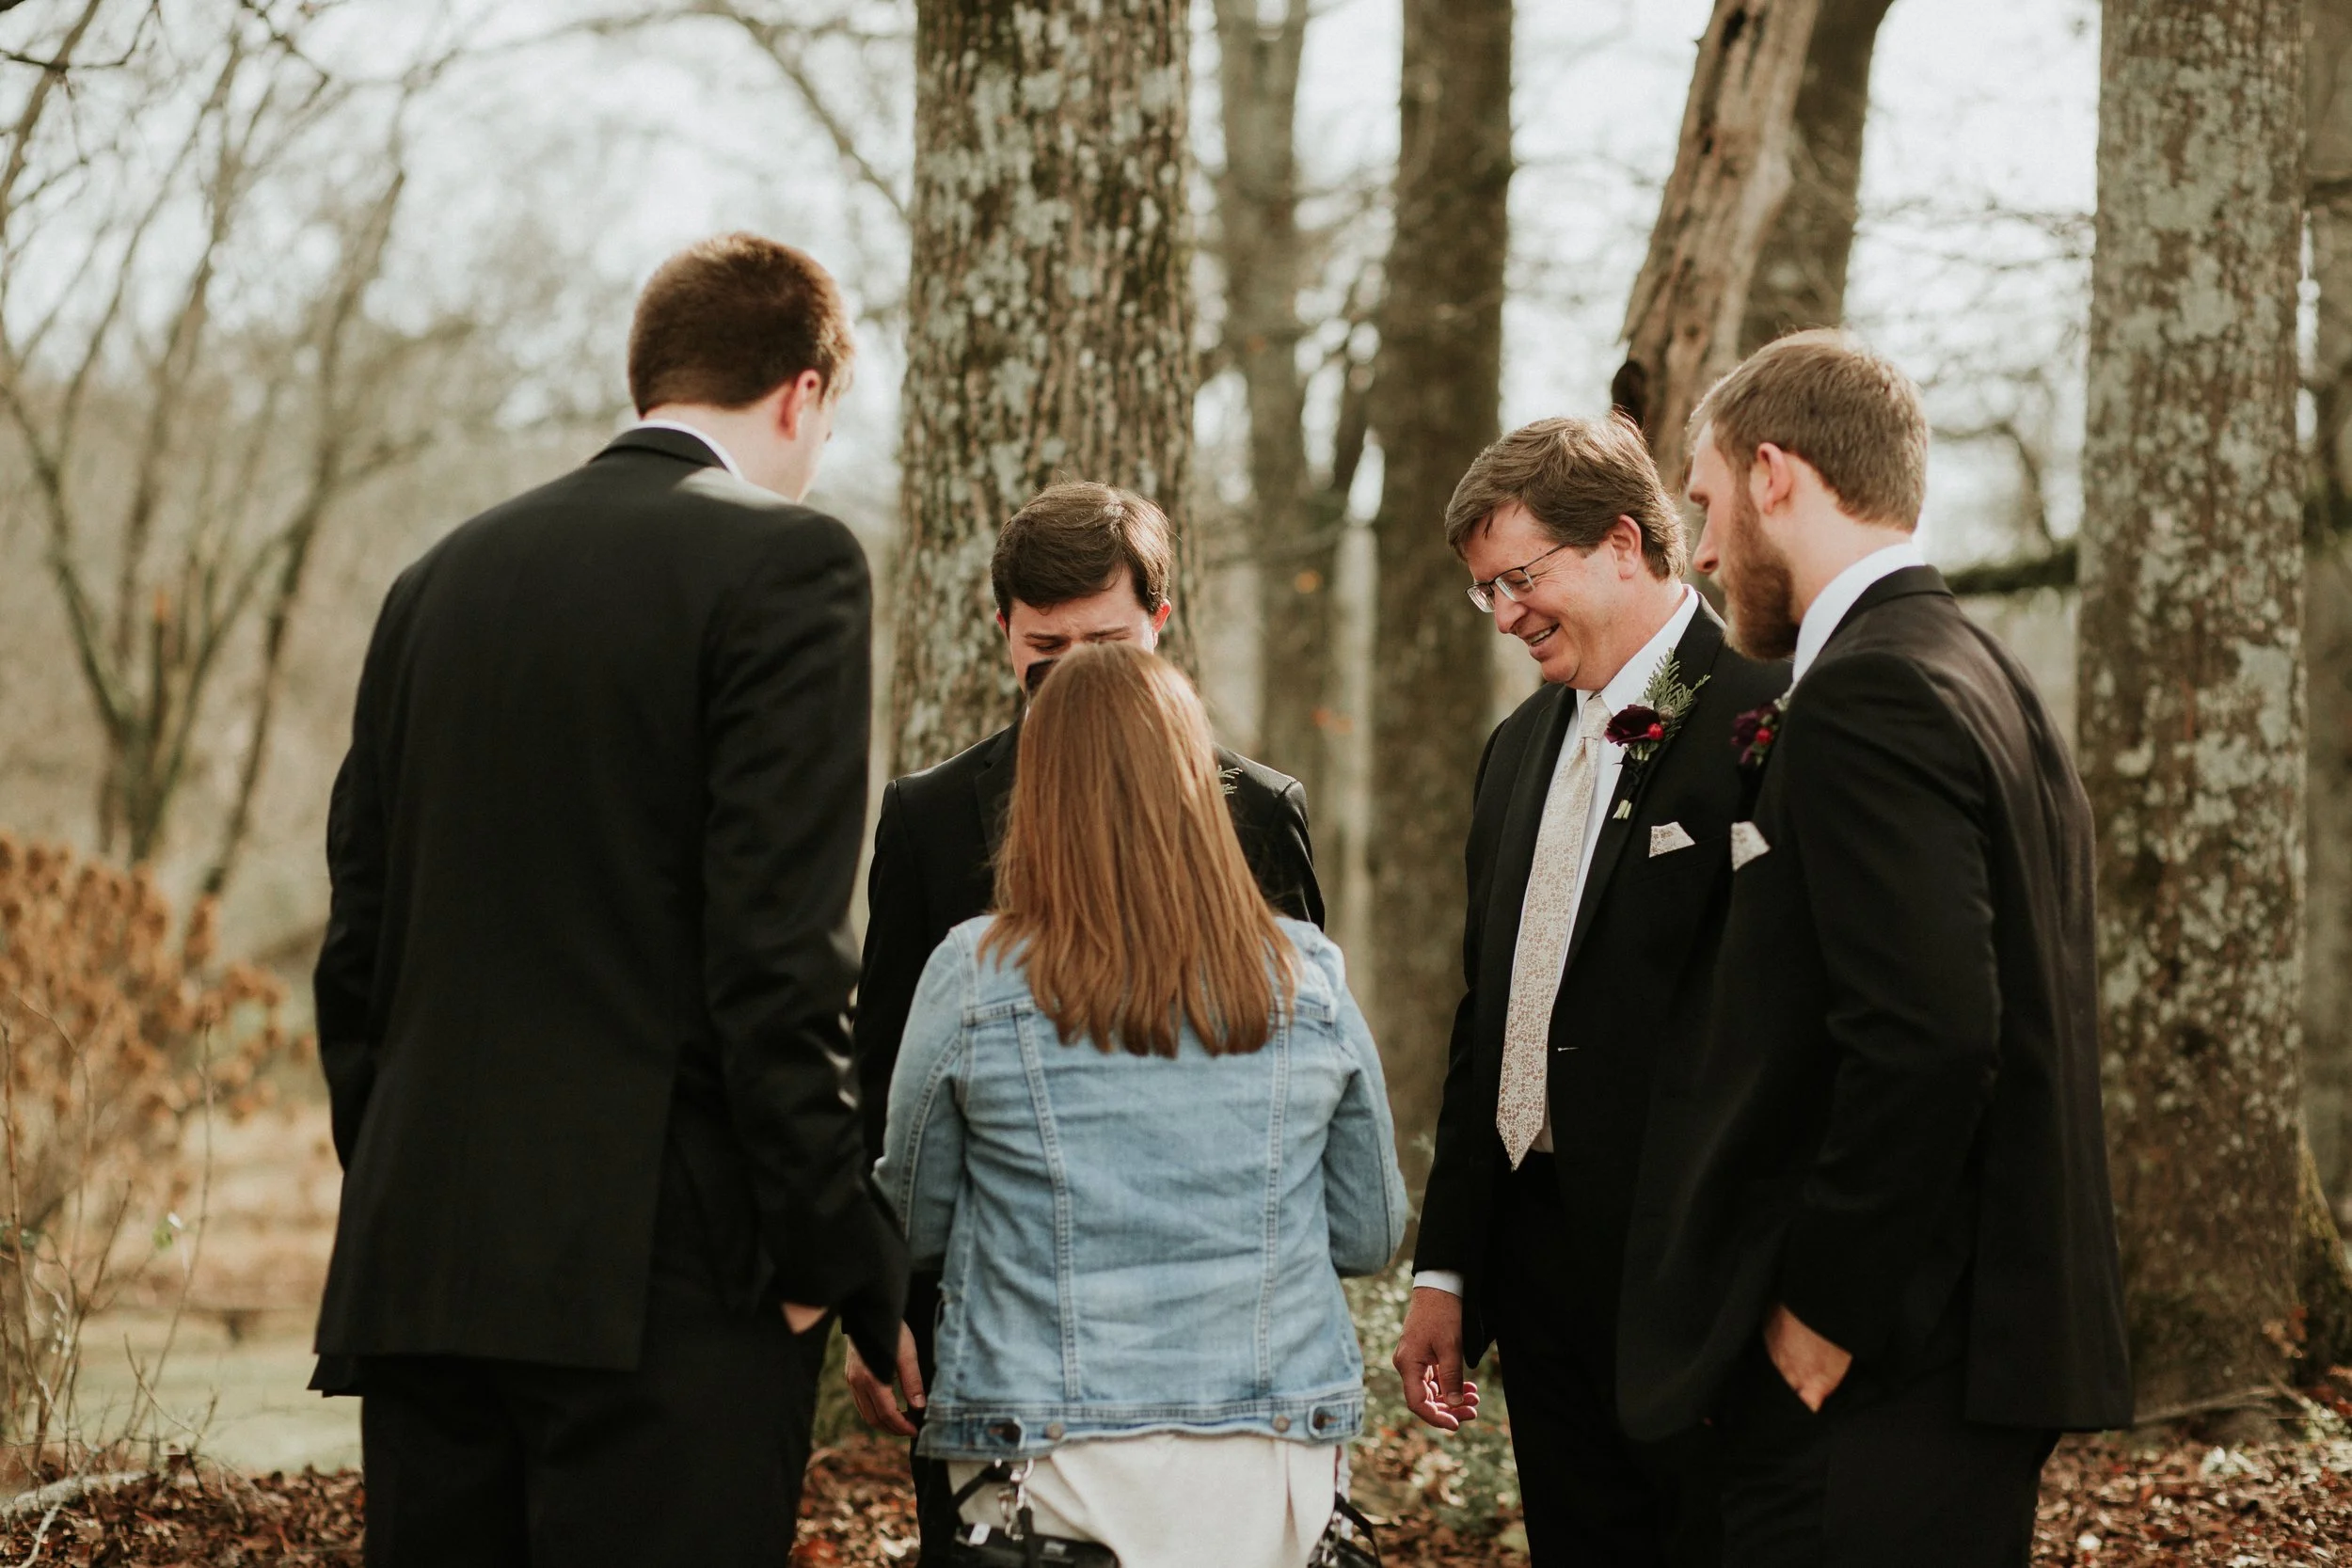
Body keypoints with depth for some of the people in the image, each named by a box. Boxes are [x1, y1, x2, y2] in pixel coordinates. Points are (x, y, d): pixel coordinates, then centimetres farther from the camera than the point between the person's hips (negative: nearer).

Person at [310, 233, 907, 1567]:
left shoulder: (445, 576, 15)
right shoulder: (785, 562, -5)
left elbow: (359, 942, 15)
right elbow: (780, 946, -13)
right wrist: (840, 1259, -8)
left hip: (418, 1270, 6)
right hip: (658, 1281, -6)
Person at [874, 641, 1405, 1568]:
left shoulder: (973, 978, -7)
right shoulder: (1308, 980, -2)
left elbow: (915, 1229, 4)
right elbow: (1371, 1238, 7)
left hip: (1047, 1462, -2)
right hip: (1268, 1464, 2)